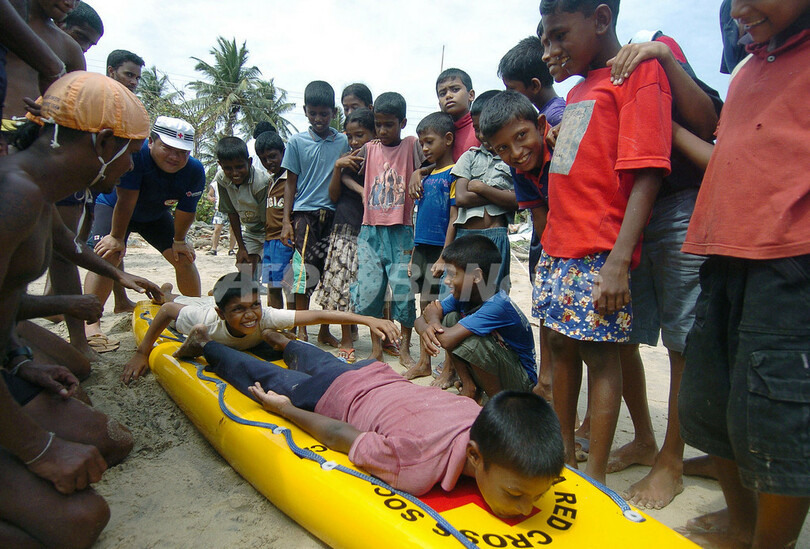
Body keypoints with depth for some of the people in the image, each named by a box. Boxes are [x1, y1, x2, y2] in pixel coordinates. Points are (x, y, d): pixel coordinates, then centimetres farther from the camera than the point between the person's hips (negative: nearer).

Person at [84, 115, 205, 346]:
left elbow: (185, 212, -14)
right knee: (108, 255, -25)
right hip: (113, 207, -4)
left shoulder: (195, 172, -26)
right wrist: (117, 237, -25)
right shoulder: (135, 153, -38)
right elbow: (126, 200, -32)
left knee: (184, 257, -1)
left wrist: (179, 240, -5)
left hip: (156, 215, 4)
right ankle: (90, 323, -23)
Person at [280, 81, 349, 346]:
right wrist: (286, 221, 0)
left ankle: (325, 331, 19)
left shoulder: (343, 142, 7)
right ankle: (301, 331, 9)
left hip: (333, 215, 2)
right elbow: (291, 183, 5)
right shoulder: (297, 142, 4)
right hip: (305, 214, -1)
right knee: (304, 271, -4)